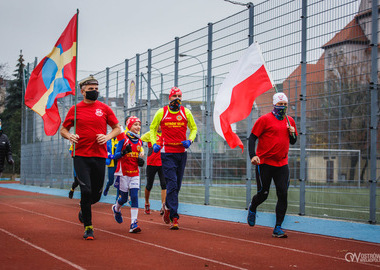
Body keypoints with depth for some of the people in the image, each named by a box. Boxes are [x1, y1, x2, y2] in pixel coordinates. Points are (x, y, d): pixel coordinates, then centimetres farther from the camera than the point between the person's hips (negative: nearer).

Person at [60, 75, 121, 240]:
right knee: (86, 190, -12)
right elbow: (63, 129, 13)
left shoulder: (104, 108, 7)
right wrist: (69, 136, -9)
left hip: (99, 156, 2)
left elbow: (117, 128, 13)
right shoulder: (75, 109, 5)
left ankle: (84, 210, 41)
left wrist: (108, 136, -7)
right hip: (81, 156, -2)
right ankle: (88, 227, 2)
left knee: (96, 194, 6)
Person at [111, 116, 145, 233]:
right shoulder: (123, 139, -8)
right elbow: (116, 155, -9)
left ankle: (133, 223, -10)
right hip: (124, 172, -4)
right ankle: (116, 209, 40)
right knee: (124, 198, 5)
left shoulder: (139, 141, 9)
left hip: (135, 173, 4)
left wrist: (140, 161, 0)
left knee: (134, 197, -8)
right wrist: (124, 152, -28)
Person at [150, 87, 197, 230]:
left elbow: (193, 128, 16)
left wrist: (190, 140, -3)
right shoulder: (161, 112, 0)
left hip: (182, 152, 3)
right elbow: (153, 128, 13)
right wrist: (154, 143, -2)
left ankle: (167, 208, 34)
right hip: (167, 153, -3)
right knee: (172, 184, -12)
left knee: (177, 186, 10)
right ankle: (174, 217, -10)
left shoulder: (186, 112, 5)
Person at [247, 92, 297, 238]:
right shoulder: (265, 119, -5)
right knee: (263, 194, 1)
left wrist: (292, 134, -2)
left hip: (282, 164, 4)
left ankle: (278, 228, 1)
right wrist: (253, 155, -20)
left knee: (283, 195, -5)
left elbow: (293, 141, 21)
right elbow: (252, 138, -6)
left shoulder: (290, 121, 11)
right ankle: (252, 208, 36)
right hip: (264, 163, -4)